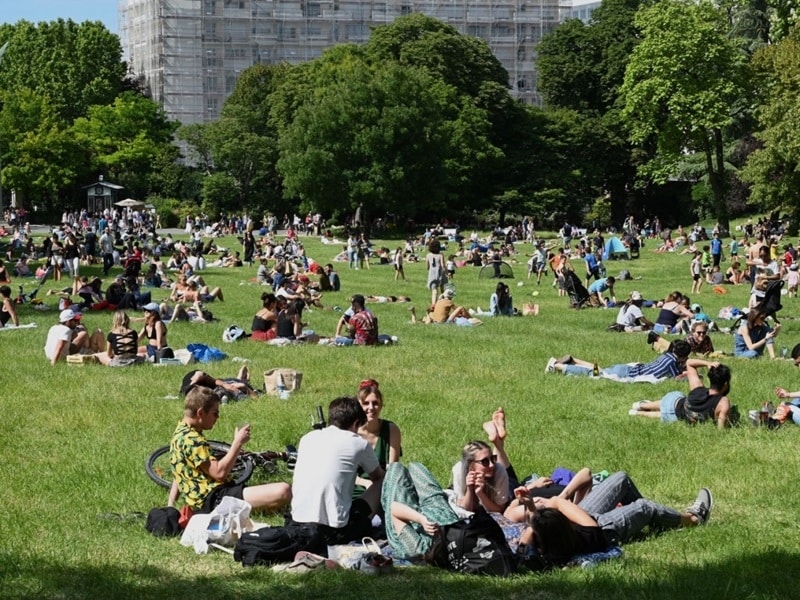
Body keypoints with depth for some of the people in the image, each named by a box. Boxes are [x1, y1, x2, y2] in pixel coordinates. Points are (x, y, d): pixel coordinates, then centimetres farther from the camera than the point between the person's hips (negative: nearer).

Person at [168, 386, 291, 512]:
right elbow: (219, 472, -21)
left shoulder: (181, 433, 19)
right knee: (283, 491, -27)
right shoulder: (191, 439, -15)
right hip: (214, 499, -11)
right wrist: (238, 442, -12)